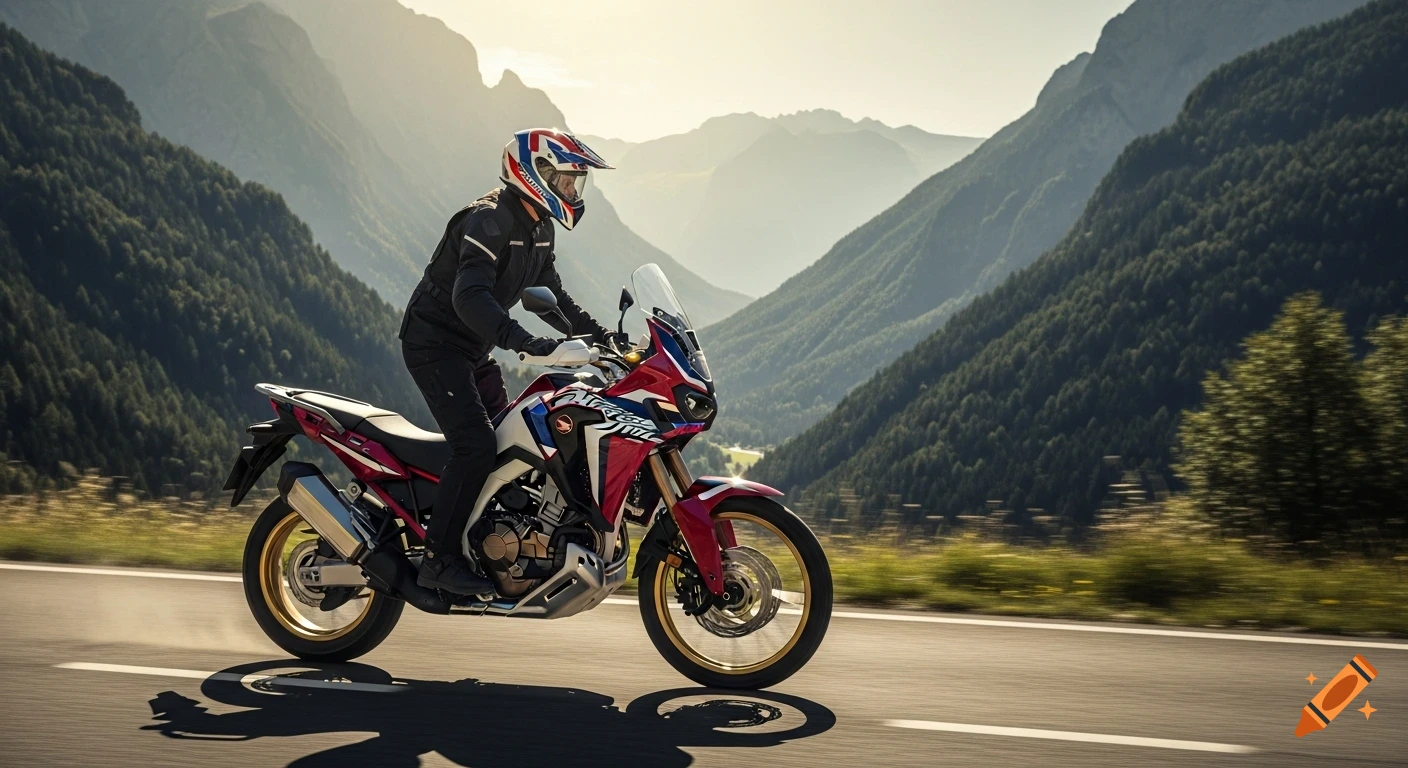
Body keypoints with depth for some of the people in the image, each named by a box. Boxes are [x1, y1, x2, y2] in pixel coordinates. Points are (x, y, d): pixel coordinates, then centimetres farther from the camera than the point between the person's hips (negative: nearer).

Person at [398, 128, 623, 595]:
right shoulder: (489, 219, -22)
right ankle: (439, 561, -15)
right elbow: (470, 297, -36)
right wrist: (531, 345, -48)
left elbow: (551, 294, 20)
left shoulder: (539, 229, 9)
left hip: (474, 349, 10)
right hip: (435, 343, -10)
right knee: (477, 446, -21)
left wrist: (601, 336, 10)